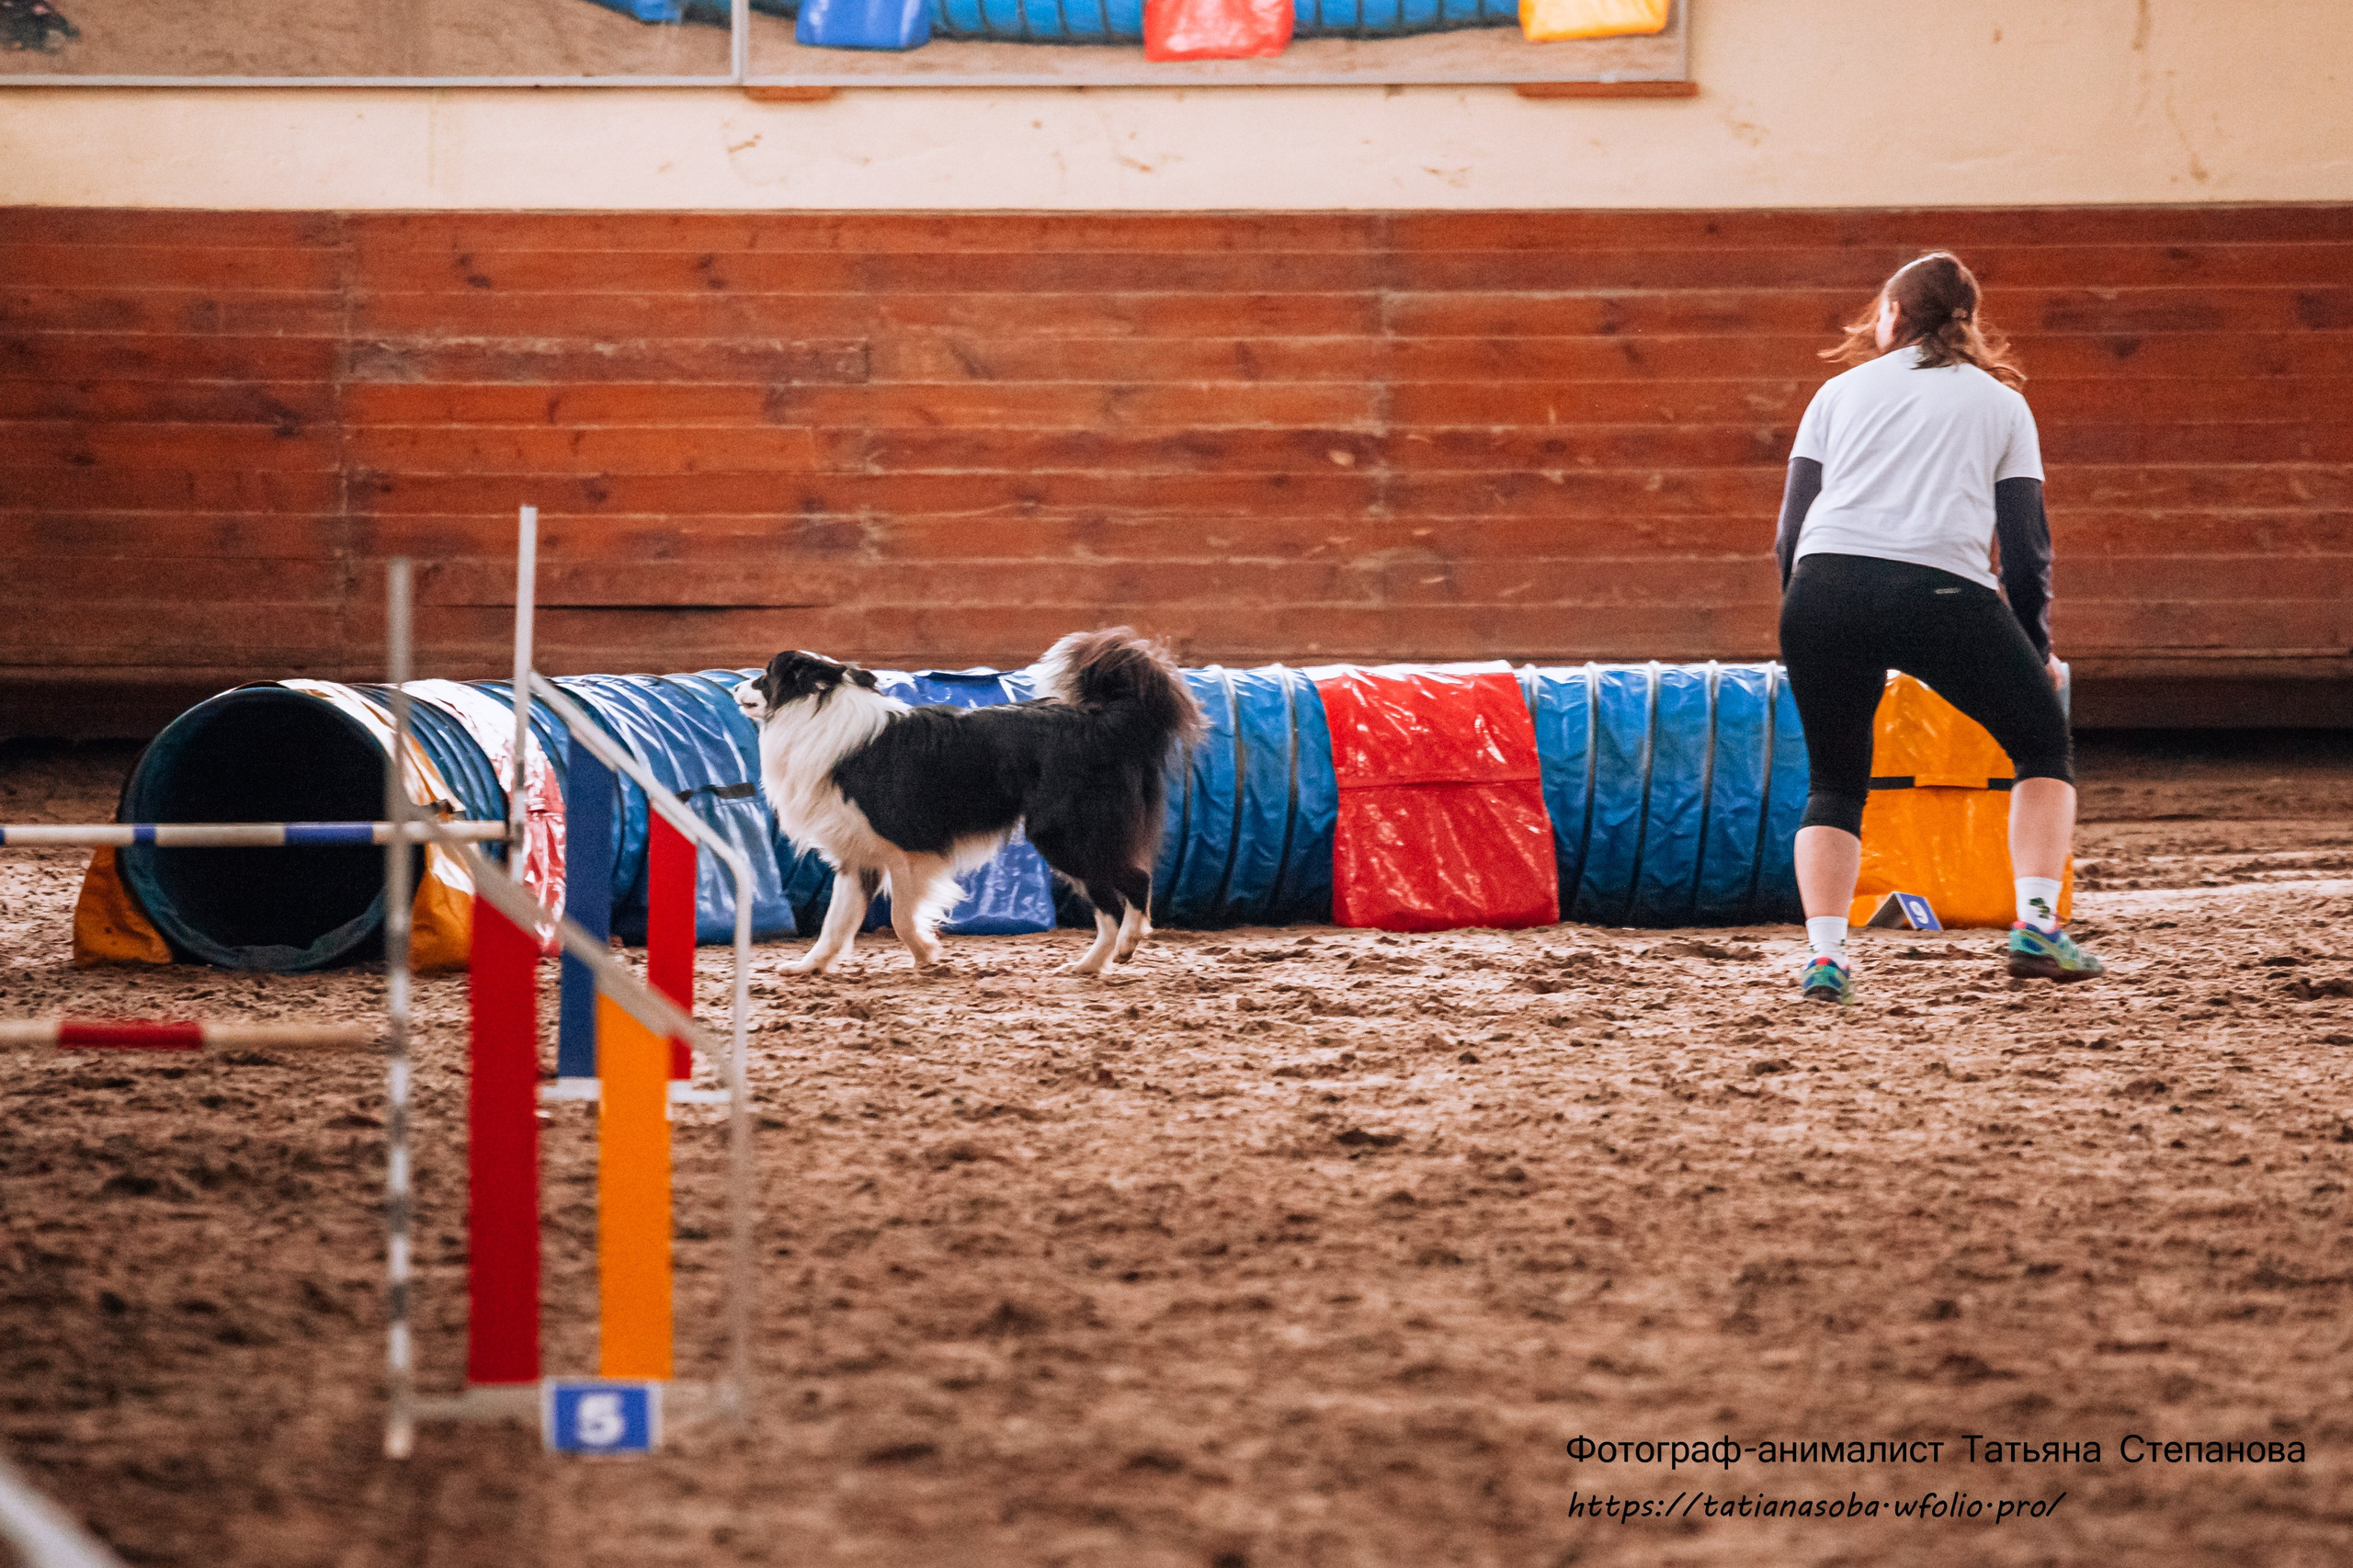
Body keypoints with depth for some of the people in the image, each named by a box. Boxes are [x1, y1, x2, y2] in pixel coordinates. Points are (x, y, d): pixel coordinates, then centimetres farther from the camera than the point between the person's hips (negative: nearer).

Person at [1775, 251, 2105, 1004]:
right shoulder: (1999, 403, 21)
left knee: (1836, 781, 17)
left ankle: (1824, 955, 0)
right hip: (1943, 589, -2)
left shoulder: (1840, 392, 23)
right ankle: (2036, 923, 3)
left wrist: (1814, 632, 27)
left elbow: (1791, 533, 17)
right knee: (2044, 744, 18)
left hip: (1824, 583, 2)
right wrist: (2036, 649, 24)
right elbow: (2026, 546, 13)